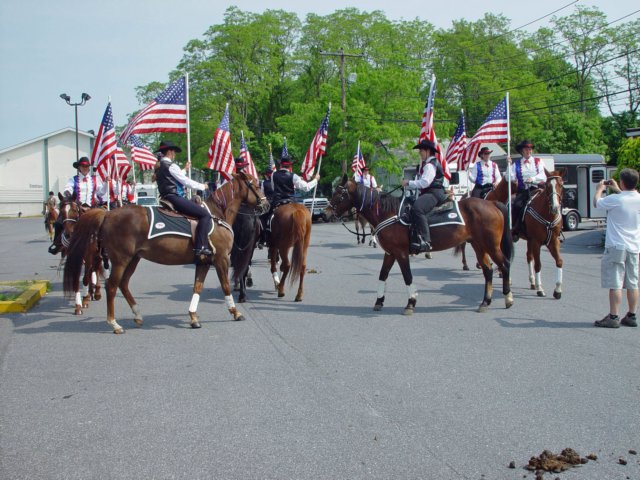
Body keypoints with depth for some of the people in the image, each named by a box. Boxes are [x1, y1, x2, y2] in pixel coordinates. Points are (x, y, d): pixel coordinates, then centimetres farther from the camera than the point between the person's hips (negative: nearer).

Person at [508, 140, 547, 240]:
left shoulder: (538, 161, 15)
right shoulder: (516, 164, 14)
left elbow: (543, 176, 1)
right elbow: (511, 178, 2)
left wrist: (533, 179, -17)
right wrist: (509, 165, -7)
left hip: (536, 189, 0)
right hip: (522, 191, 0)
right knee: (516, 205, -28)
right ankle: (514, 230, -22)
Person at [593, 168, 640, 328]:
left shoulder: (615, 199, -16)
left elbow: (596, 203, 2)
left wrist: (599, 189, 20)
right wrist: (617, 190, 31)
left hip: (616, 247, -6)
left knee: (615, 284, -3)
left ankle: (613, 318, -2)